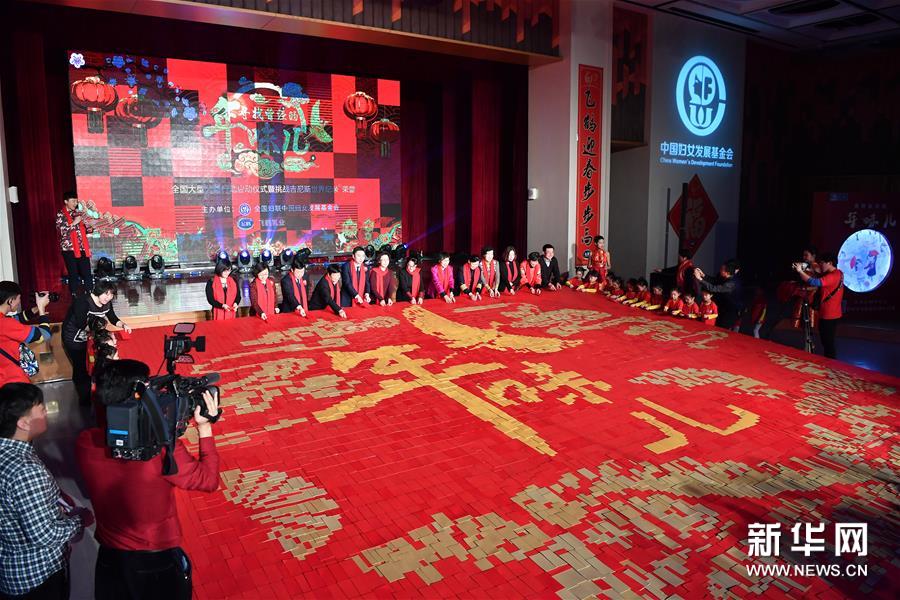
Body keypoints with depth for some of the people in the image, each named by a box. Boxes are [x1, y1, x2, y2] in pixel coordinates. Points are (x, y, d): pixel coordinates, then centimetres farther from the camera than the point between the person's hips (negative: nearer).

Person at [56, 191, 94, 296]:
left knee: (87, 274, 1)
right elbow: (62, 231, -14)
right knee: (73, 275, 1)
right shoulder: (60, 215, -3)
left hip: (82, 248, 4)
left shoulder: (78, 213, 12)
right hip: (69, 249, -4)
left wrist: (90, 228, -4)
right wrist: (74, 223, -18)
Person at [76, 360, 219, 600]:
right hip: (158, 561, -4)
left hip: (109, 558, 4)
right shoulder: (162, 447, -29)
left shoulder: (85, 443, -15)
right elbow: (208, 480, -15)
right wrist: (205, 428, -10)